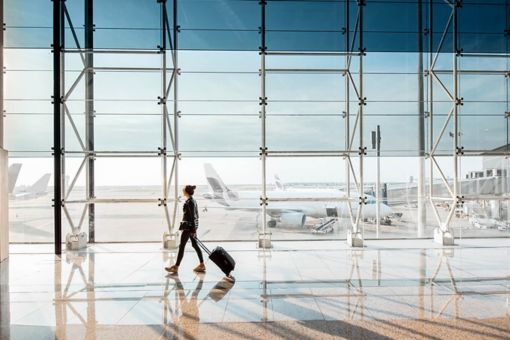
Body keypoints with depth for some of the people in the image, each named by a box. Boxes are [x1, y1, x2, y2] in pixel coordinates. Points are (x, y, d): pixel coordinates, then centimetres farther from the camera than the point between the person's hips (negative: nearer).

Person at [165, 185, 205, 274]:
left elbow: (192, 216, -19)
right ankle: (202, 265, 16)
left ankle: (176, 267, 5)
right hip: (191, 226, 10)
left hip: (188, 226, -10)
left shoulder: (189, 202, -16)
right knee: (195, 245, 12)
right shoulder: (193, 201, 12)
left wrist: (193, 230, -18)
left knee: (182, 246, -3)